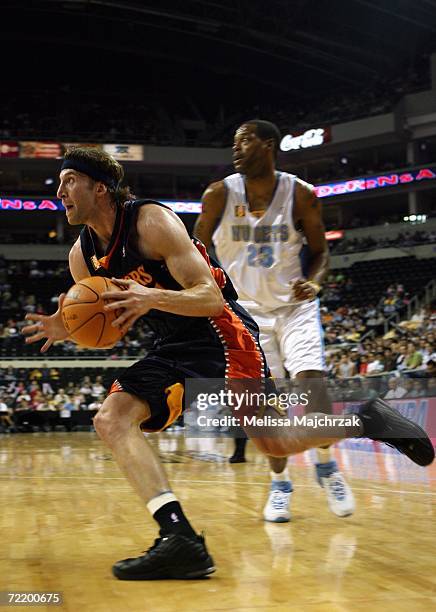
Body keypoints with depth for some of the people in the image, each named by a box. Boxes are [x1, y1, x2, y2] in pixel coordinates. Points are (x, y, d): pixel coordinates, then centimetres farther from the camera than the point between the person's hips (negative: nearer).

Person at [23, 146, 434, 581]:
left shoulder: (151, 220, -17)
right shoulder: (82, 256, 4)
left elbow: (209, 297, -22)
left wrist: (152, 298, -39)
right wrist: (67, 330, -7)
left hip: (220, 336, -7)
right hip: (172, 348, 7)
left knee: (274, 443, -13)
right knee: (110, 420, -13)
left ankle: (366, 421, 15)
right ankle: (180, 539, -21)